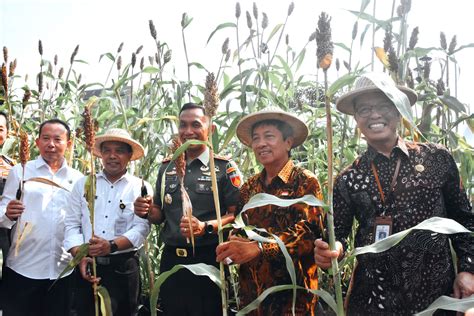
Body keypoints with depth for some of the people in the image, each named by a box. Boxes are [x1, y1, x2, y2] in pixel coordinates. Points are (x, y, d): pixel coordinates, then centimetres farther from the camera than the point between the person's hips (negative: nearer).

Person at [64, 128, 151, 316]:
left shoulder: (141, 187, 1)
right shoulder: (83, 184, 8)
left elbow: (142, 228, -8)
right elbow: (72, 224, 4)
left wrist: (112, 245, -21)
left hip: (123, 268, -1)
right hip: (87, 266, 2)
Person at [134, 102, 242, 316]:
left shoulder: (224, 167, -5)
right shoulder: (167, 167, 11)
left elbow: (236, 215, -10)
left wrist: (206, 227, -25)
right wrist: (148, 212, -3)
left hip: (208, 260, -4)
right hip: (171, 260, 5)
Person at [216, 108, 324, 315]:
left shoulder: (305, 182, -8)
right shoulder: (249, 187, 10)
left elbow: (309, 231, -20)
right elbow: (239, 227, 11)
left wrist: (258, 248, -29)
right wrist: (233, 247, -12)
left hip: (292, 289, -5)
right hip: (251, 288, 5)